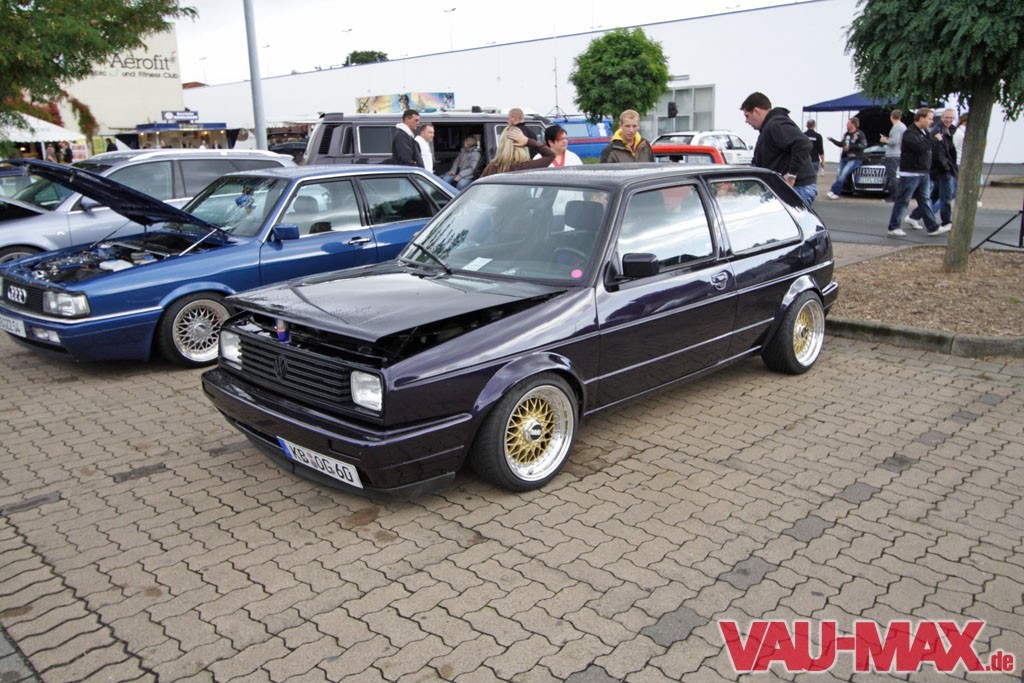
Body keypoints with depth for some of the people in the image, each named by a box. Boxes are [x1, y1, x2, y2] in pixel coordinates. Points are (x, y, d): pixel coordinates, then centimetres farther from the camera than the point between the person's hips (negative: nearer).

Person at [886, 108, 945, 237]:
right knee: (902, 201, -2)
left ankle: (933, 227, 10)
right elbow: (921, 147, -25)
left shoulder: (925, 132, 16)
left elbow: (928, 150, 17)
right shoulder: (910, 133, -13)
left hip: (924, 173, 9)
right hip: (910, 173, -9)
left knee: (926, 201, 8)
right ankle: (893, 227, 5)